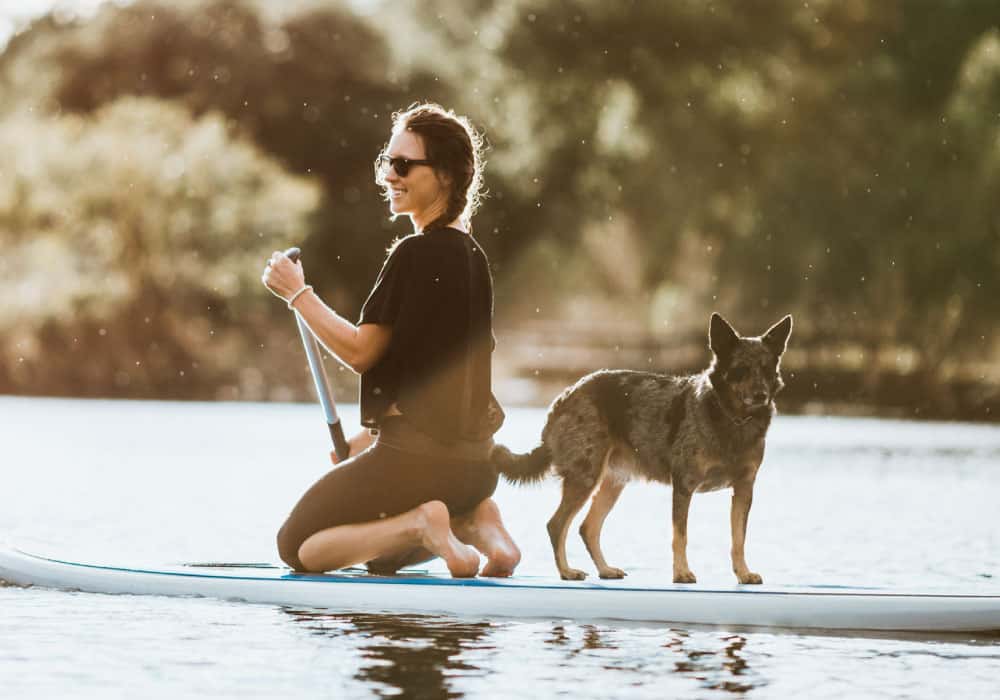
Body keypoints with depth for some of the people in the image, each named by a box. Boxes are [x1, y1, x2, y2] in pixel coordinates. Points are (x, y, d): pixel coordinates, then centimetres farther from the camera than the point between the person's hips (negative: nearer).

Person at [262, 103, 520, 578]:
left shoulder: (415, 254, -16)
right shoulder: (473, 257, 11)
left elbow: (360, 352, -14)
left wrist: (297, 293, -4)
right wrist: (373, 436, 23)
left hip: (416, 458, -9)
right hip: (472, 460, 9)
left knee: (297, 548, 7)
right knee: (380, 556, 31)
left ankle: (420, 524, -12)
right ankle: (475, 520, 5)